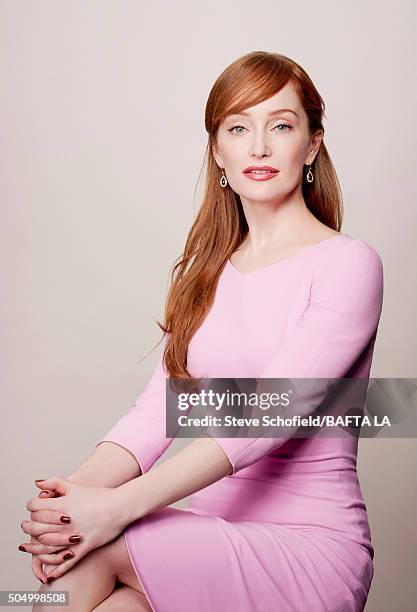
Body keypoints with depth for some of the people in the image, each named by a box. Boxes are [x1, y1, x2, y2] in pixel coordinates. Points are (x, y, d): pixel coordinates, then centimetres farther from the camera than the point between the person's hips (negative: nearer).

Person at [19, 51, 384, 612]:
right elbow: (157, 407, 0)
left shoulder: (347, 264, -9)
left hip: (310, 546, -4)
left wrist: (121, 506, -30)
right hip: (218, 539, 4)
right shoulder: (206, 270, 11)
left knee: (96, 549, -25)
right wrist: (79, 490, -20)